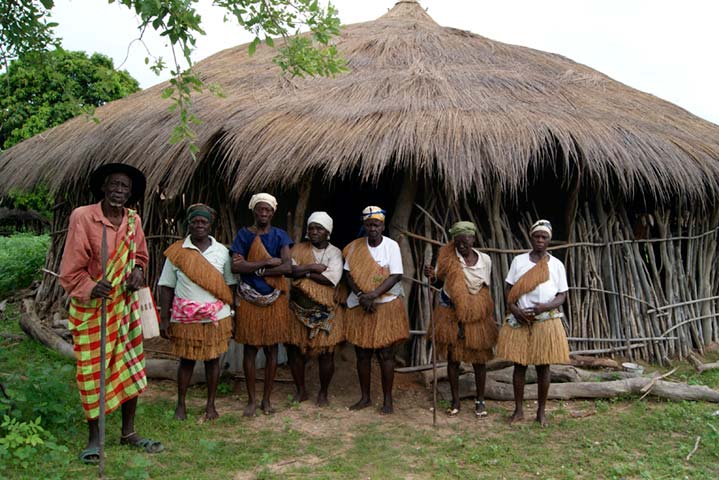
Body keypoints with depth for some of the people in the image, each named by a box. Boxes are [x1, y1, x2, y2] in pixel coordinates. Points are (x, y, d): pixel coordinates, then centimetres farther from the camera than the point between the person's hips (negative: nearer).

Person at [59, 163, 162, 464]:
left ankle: (128, 433, 26)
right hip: (90, 307, -5)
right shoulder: (82, 217, -14)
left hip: (125, 304, 5)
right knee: (92, 372, 4)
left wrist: (138, 272, -4)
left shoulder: (133, 220, 1)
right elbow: (71, 269, -13)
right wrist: (91, 288, -27)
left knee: (131, 368, 9)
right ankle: (94, 439, 21)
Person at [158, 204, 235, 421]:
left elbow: (229, 285, 5)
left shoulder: (221, 251, 3)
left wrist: (232, 315, 1)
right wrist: (164, 319, -4)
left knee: (213, 359, 9)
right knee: (186, 360, 8)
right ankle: (181, 405, 25)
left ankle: (211, 405, 23)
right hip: (185, 317, -1)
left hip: (216, 316, 1)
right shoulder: (177, 252, -1)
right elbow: (166, 287, 0)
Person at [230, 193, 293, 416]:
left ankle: (267, 398, 19)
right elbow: (235, 266, -13)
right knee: (250, 349, 5)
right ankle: (251, 400, 18)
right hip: (249, 299, -1)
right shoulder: (243, 234, 1)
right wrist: (268, 262, -16)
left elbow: (287, 267, -12)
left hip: (274, 299, 1)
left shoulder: (279, 235, 3)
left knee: (271, 349, 7)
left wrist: (255, 269, -14)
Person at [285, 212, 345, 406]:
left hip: (326, 310, -1)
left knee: (326, 352, 3)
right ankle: (301, 390, 24)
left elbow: (332, 278, -17)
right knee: (295, 350, 5)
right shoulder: (299, 249, 5)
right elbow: (289, 269, -12)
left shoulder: (335, 252, -1)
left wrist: (304, 272, -13)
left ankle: (323, 393, 21)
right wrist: (313, 267, -17)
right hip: (299, 308, 2)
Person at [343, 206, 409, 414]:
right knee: (362, 354, 9)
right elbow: (348, 274, 1)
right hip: (359, 307, 3)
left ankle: (388, 399, 13)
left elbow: (396, 276, -12)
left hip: (386, 306, -3)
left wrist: (373, 294, -21)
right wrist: (361, 296, -13)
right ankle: (365, 397, 22)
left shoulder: (391, 246, -6)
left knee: (386, 354, 2)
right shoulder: (355, 246, 2)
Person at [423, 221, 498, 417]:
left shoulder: (484, 259, -3)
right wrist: (431, 276, -31)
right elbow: (439, 279, -9)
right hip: (451, 314, -1)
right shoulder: (448, 256, -8)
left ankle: (480, 400, 23)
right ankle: (455, 400, 21)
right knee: (453, 358, 7)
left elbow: (485, 290, 5)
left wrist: (490, 317, 4)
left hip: (477, 315, 1)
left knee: (479, 358, 7)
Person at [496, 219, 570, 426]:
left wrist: (546, 306, -17)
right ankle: (518, 410, 17)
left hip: (546, 322, 0)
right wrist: (515, 309, -13)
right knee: (519, 365, 5)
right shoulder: (519, 261, 3)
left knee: (543, 367, 5)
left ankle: (541, 411, 18)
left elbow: (562, 295, 2)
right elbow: (509, 290, 4)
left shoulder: (556, 264, 2)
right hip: (519, 321, 0)